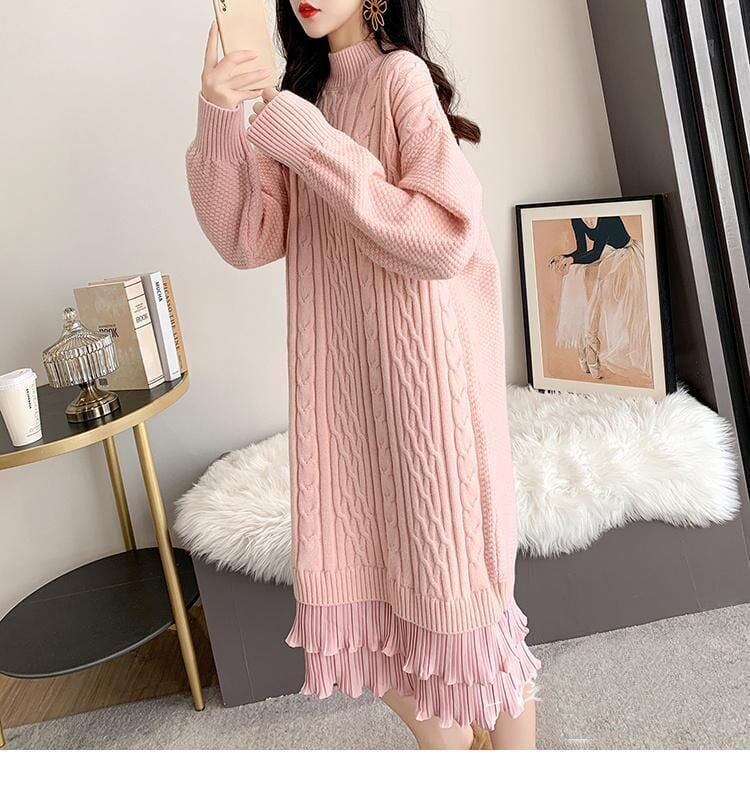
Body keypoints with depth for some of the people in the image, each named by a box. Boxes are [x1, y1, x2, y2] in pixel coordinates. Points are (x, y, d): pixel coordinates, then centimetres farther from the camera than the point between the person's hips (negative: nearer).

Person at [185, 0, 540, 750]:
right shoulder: (300, 96, 13)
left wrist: (309, 146, -20)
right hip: (339, 378, 7)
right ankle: (444, 740, 37)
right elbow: (247, 241, 4)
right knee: (356, 585, 13)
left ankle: (511, 745, 29)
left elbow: (447, 240, -19)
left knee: (455, 585, 4)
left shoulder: (402, 77, -7)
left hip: (423, 370, -6)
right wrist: (218, 123, -9)